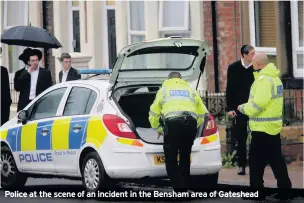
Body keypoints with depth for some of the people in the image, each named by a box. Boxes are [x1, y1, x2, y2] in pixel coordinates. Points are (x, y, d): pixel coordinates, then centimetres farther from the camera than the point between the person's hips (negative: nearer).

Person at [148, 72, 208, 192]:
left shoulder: (163, 90, 24)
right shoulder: (191, 90, 30)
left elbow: (153, 113, 21)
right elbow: (202, 113, 27)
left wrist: (158, 129, 37)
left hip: (172, 121, -3)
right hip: (190, 122, 3)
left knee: (171, 159, 4)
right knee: (185, 157, 19)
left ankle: (179, 188, -8)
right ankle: (185, 188, 19)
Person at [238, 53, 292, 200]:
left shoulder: (263, 79, -18)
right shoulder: (274, 77, 14)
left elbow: (258, 104, -22)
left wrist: (243, 108, -5)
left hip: (263, 128, -10)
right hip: (274, 126, 10)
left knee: (256, 161, -2)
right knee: (276, 160, 13)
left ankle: (256, 188, 2)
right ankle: (285, 186, 15)